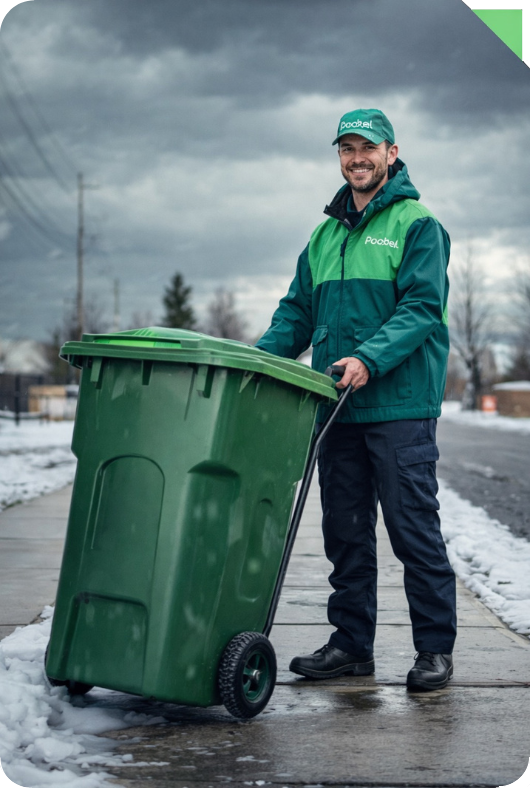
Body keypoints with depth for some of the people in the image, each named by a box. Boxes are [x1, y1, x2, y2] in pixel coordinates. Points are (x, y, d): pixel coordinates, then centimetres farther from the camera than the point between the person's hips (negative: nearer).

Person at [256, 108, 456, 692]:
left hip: (400, 405, -6)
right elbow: (297, 312, 19)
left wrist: (369, 359, -24)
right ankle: (351, 643, 19)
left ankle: (435, 648, 7)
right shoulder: (325, 236, 19)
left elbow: (422, 308, -11)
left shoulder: (417, 226, 0)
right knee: (345, 532, 9)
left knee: (414, 529, -3)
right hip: (337, 408, 6)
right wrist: (259, 358, 2)